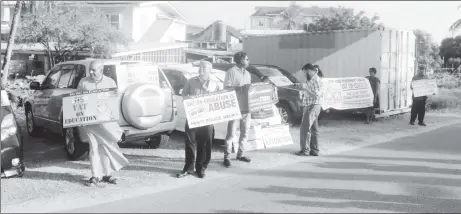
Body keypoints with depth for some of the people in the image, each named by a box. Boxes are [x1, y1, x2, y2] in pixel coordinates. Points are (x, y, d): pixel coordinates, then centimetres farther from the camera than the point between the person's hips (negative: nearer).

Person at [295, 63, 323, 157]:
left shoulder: (316, 80, -16)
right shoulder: (312, 80, 15)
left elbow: (316, 95, -24)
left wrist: (305, 88, -22)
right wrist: (304, 87, 13)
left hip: (313, 106, -10)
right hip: (311, 106, 10)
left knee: (305, 128, -8)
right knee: (313, 129, 12)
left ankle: (305, 150, -4)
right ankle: (314, 150, 18)